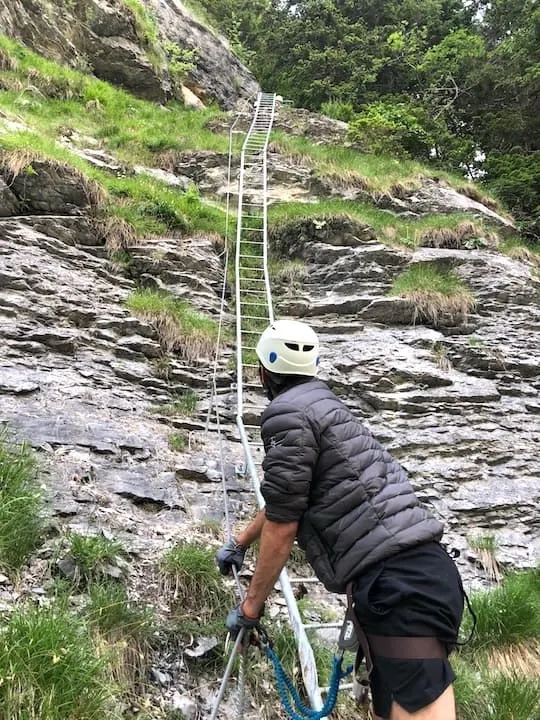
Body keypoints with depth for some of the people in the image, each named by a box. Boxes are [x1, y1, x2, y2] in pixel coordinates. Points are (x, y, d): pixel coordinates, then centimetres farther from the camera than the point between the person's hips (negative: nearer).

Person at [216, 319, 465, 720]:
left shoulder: (287, 413, -8)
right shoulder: (323, 405, 24)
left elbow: (282, 523, -7)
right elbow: (284, 499, 38)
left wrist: (251, 606, 8)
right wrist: (238, 544, 51)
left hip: (397, 583, -10)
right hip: (418, 569, 10)